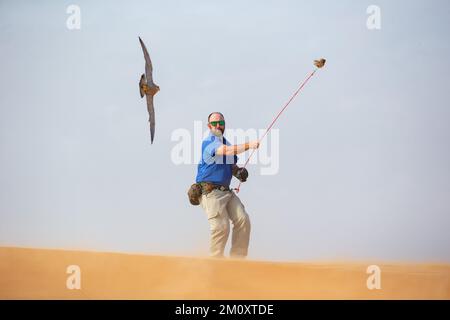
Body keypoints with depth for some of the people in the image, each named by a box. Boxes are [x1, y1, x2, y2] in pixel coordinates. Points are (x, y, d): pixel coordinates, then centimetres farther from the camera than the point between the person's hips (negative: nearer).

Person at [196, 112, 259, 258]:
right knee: (221, 226, -18)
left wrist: (239, 171, 5)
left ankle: (237, 257, 2)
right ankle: (216, 259, -3)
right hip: (210, 191, -8)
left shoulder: (226, 143, 20)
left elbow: (232, 165, 27)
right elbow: (228, 151, -26)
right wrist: (249, 145, -32)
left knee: (243, 219, -6)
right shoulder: (208, 143, -8)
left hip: (227, 191, 8)